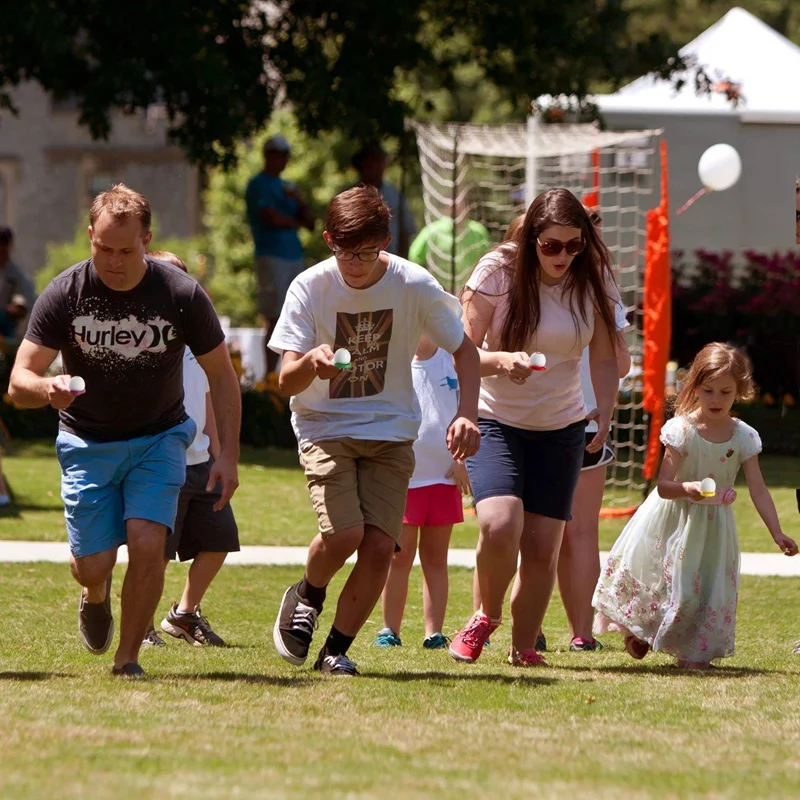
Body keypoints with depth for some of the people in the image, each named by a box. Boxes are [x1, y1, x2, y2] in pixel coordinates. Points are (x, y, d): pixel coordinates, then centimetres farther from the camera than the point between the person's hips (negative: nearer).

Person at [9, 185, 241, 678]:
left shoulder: (182, 295, -15)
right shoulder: (64, 294, -15)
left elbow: (222, 377, -3)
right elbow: (18, 383, -16)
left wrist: (228, 456, -10)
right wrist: (47, 389, -41)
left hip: (159, 438, 0)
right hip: (87, 442, 0)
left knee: (147, 543, -20)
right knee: (94, 565, -4)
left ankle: (128, 658, -1)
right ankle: (95, 596, 35)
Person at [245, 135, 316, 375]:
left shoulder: (287, 187, 21)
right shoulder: (259, 185, -2)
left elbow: (310, 222, 15)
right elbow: (273, 218, -15)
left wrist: (300, 201, -3)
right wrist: (296, 222, 4)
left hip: (294, 256, 8)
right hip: (272, 257, -8)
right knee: (276, 319, -12)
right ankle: (270, 377, -13)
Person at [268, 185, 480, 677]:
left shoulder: (414, 285, -10)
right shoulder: (311, 287, -13)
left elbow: (464, 350, 4)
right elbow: (287, 383, -16)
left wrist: (466, 413, -11)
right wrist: (311, 363, -40)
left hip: (391, 432, 1)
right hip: (326, 428, -1)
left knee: (380, 545, -13)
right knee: (344, 532, -22)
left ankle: (337, 649, 7)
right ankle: (307, 597, 11)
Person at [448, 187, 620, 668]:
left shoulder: (592, 279, -3)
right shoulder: (498, 271, -12)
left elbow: (604, 359, 3)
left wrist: (606, 415, -14)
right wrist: (501, 361, -32)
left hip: (560, 429, 3)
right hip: (495, 422, -3)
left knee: (543, 548, -1)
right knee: (500, 525, -24)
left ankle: (524, 647, 18)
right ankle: (487, 615, 4)